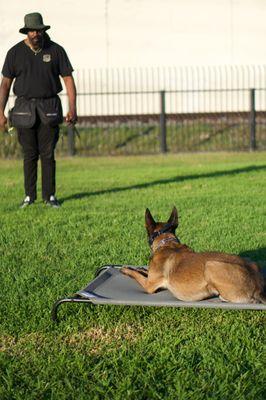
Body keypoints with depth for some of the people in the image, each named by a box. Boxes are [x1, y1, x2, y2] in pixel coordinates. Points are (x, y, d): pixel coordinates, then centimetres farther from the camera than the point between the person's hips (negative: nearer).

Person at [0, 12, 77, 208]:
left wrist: (72, 108, -11)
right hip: (25, 109, 0)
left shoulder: (56, 50, -2)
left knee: (48, 154, 0)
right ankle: (29, 196, 13)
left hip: (49, 109, 0)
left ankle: (49, 195, 8)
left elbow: (68, 79, -1)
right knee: (30, 154, 3)